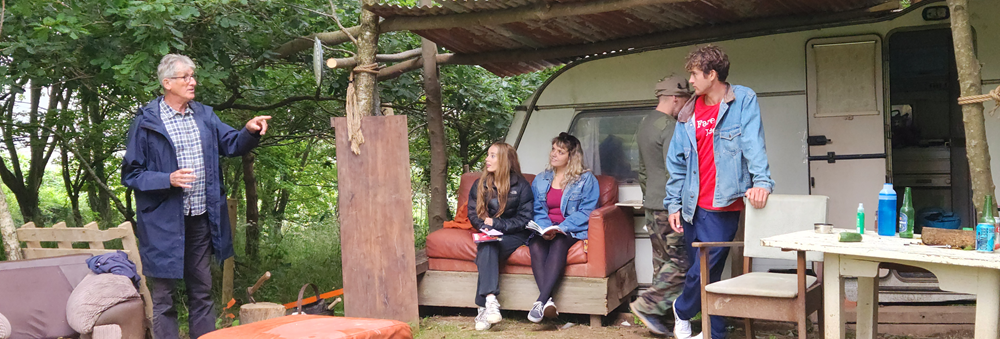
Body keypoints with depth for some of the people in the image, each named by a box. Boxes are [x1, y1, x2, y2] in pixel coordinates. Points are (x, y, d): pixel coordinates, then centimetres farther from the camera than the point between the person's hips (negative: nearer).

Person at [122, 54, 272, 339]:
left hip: (201, 219, 5)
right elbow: (131, 174, -6)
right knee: (164, 296, 3)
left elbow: (231, 144, 4)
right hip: (165, 222, -5)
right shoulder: (146, 122, -7)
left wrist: (250, 131, -16)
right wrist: (168, 180, -21)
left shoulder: (204, 115, 10)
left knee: (202, 291, 14)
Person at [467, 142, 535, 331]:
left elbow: (524, 219, -4)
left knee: (487, 246, -33)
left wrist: (496, 224, -12)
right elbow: (473, 214, 10)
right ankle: (490, 300, -48)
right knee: (487, 246, -33)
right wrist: (485, 226, -11)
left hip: (514, 235, -3)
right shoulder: (479, 185, 12)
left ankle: (484, 305, -41)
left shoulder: (521, 186, 1)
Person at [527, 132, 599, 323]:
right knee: (535, 245, -33)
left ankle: (541, 301, -47)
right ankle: (548, 301, -46)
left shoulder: (586, 180, 7)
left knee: (558, 243, -37)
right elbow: (537, 210, 12)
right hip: (545, 231, 3)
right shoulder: (541, 180, 21)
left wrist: (561, 228, -17)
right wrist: (545, 228, -10)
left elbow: (586, 212, -3)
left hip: (572, 231, -3)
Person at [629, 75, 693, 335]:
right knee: (682, 262, -6)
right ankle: (647, 305, -6)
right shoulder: (670, 127, -14)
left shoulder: (646, 123, 17)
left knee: (662, 261, 12)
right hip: (669, 207, -10)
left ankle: (658, 313, 15)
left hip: (652, 205, 10)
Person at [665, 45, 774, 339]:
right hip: (693, 207, 5)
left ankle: (682, 310, 19)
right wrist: (673, 204, 10)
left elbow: (753, 145, -13)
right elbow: (677, 162, 14)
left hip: (723, 206, -5)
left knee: (704, 270, -7)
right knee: (705, 273, 10)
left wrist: (761, 181, -26)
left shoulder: (743, 101, -2)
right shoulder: (689, 113, 11)